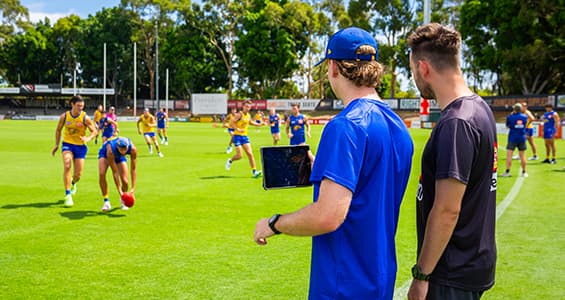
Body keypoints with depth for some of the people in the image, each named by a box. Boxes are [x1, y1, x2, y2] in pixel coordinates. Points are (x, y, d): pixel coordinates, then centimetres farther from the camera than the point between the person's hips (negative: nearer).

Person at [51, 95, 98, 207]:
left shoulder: (85, 118, -11)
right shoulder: (64, 116, -5)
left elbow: (95, 131, -5)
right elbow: (58, 130, 11)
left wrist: (88, 138, -24)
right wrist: (56, 145, 8)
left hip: (80, 146, 0)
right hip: (67, 144, 0)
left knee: (78, 174, 3)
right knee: (67, 166, -25)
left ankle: (73, 183, 43)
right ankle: (68, 195, -21)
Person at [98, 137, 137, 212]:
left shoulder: (133, 149, -38)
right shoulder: (110, 151, -44)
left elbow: (133, 169, -31)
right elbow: (115, 172, -38)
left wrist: (133, 188, -35)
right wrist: (119, 190, -38)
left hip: (120, 157, 2)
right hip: (105, 153, -2)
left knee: (125, 182, -10)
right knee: (101, 174, -29)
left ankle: (122, 200, 23)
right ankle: (106, 201, -14)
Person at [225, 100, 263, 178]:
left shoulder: (248, 115, 9)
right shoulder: (239, 114, -12)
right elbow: (231, 123, -17)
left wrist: (258, 124, 18)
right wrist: (238, 129, -28)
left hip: (245, 136, 6)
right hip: (237, 136, -6)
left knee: (250, 154, -4)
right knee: (239, 155, -9)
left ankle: (254, 172, -5)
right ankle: (230, 161, 24)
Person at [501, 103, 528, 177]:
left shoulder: (510, 117, -8)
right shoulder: (525, 117, 2)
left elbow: (507, 126, 6)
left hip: (512, 138, -3)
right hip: (522, 138, 3)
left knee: (509, 155, -2)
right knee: (522, 156, 8)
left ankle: (507, 172, -7)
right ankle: (523, 172, 13)